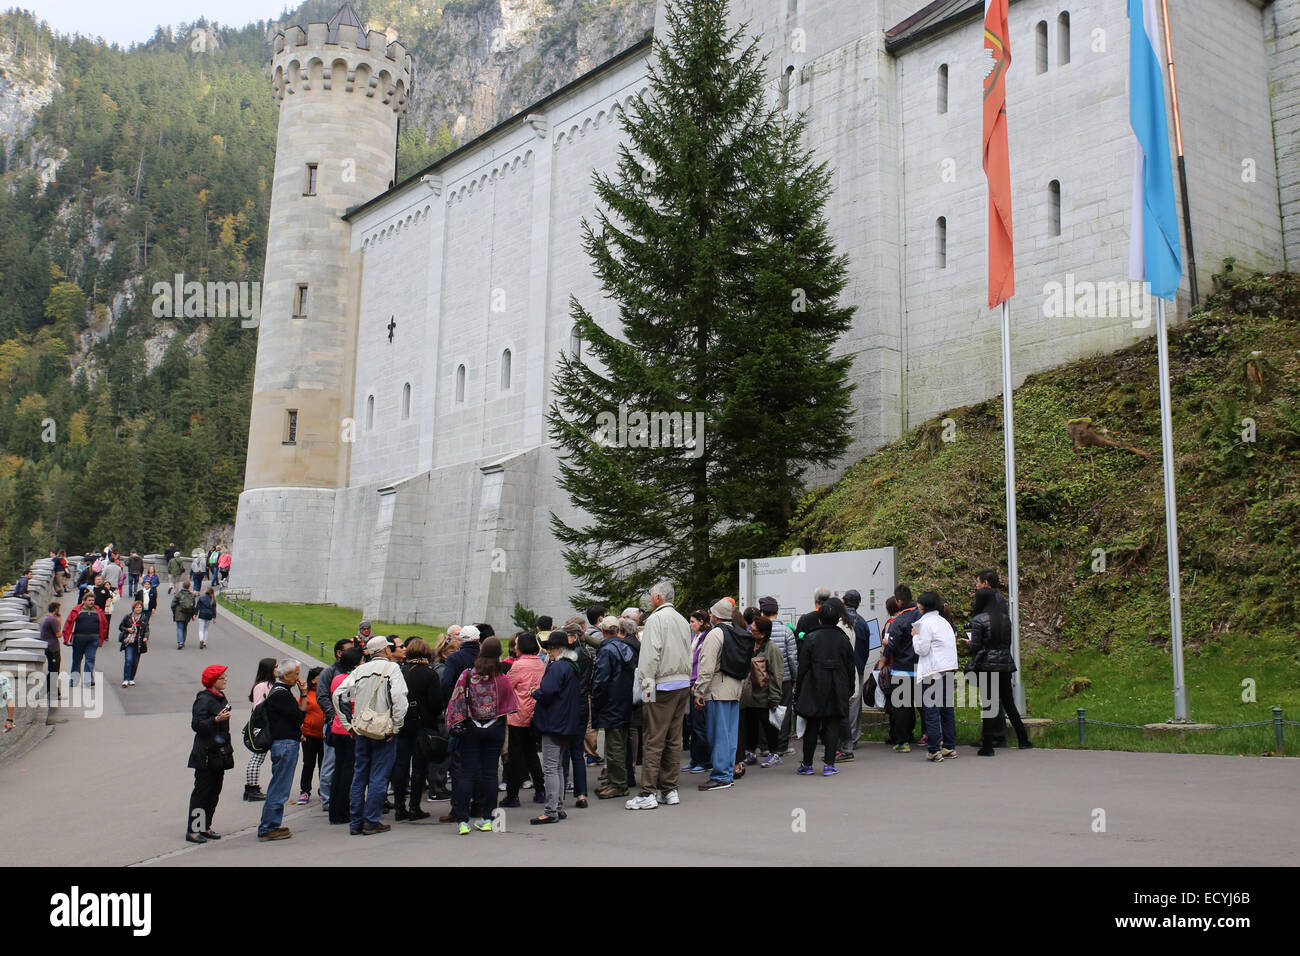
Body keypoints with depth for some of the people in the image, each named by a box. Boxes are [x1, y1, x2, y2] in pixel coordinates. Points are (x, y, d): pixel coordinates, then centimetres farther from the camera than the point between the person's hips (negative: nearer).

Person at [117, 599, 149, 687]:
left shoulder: (144, 619, 6)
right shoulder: (128, 617, 5)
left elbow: (146, 630, 3)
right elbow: (120, 627, 12)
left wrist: (145, 637, -17)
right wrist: (127, 629, -8)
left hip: (138, 643, 2)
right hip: (129, 643, -2)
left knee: (135, 662, 7)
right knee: (128, 660, -15)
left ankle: (131, 679, 22)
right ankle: (126, 679, -14)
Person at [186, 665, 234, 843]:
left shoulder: (220, 697, 13)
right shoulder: (203, 700, -14)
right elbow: (196, 724, -22)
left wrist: (228, 745, 23)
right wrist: (215, 719, -34)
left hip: (220, 753, 9)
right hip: (206, 755, -9)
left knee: (215, 790, 10)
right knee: (202, 791, -5)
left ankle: (205, 827, 17)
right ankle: (193, 830, 1)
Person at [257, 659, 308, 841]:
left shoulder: (280, 690, 17)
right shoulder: (280, 693, -16)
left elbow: (300, 714, 17)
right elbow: (299, 716, -18)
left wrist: (302, 695, 7)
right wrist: (303, 695, -9)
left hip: (286, 743, 11)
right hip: (285, 744, -11)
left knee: (277, 787, 16)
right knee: (279, 788, -6)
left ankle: (271, 826, 23)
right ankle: (268, 828, -1)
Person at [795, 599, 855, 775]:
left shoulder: (811, 638, -6)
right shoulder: (843, 639, 2)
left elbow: (802, 667, -6)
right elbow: (850, 668, 6)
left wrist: (798, 691, 1)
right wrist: (849, 690, 16)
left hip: (814, 690, -1)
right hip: (837, 692, 1)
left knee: (812, 727, 7)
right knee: (832, 726, 5)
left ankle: (807, 764, 14)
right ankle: (829, 764, 3)